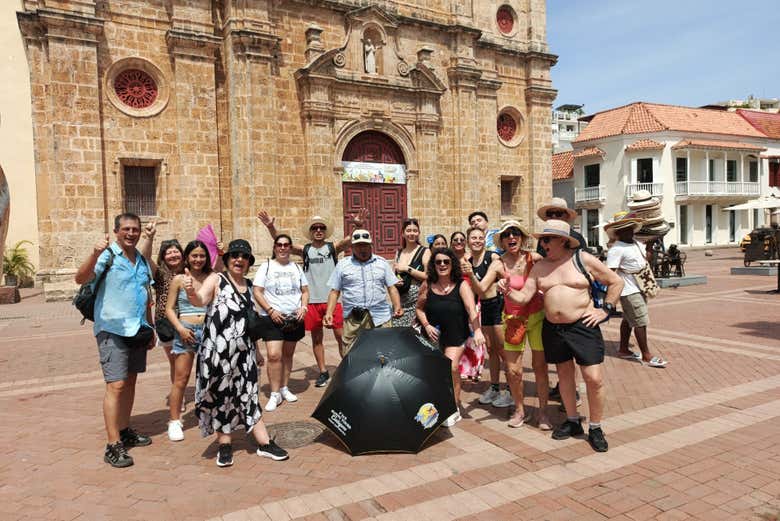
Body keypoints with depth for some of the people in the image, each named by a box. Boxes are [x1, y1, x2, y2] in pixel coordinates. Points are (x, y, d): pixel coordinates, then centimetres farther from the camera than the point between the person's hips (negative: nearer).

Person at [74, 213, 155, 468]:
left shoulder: (142, 261, 13)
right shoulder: (107, 255, -7)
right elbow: (81, 279, -23)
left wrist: (150, 329, 19)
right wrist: (95, 254, -39)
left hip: (137, 331, 7)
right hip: (113, 330, -7)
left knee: (130, 381, 13)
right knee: (116, 385, -10)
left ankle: (124, 431, 26)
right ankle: (113, 445, -5)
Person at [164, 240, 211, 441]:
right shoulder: (179, 280, 2)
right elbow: (169, 309, 1)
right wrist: (180, 329, -10)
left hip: (209, 330, 2)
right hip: (186, 331, -2)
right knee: (180, 378, 0)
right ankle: (175, 421, 11)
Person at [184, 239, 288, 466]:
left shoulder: (249, 285, 11)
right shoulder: (216, 280, -4)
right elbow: (200, 300, -23)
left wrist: (256, 349, 23)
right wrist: (191, 291, -46)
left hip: (243, 350, 4)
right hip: (218, 349, -4)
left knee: (248, 395, 9)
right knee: (221, 395, 6)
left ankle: (265, 443, 14)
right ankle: (224, 445, 19)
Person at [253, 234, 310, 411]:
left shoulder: (296, 268, 11)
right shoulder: (266, 267, 1)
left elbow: (305, 291, 14)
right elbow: (257, 292, -4)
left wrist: (303, 307, -5)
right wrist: (270, 310, -15)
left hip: (294, 318, 4)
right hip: (272, 318, -4)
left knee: (288, 354, 12)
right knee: (274, 355, -14)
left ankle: (284, 388, 26)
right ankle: (275, 394, -4)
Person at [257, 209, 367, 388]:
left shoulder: (333, 247, 2)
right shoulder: (304, 249, 6)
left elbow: (350, 239, -13)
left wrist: (358, 225, -32)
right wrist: (271, 227, -16)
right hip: (312, 301, 2)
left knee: (341, 336, 1)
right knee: (317, 338, 10)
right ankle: (323, 372, 22)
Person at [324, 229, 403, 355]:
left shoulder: (382, 263, 11)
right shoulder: (342, 265, 8)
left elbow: (392, 288, 11)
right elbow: (334, 292, 7)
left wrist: (397, 307, -5)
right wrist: (329, 313, -5)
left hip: (380, 317, 1)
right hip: (353, 319, -1)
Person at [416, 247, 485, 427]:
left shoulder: (461, 286, -10)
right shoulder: (428, 286, -2)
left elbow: (471, 309, -22)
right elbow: (419, 308, 9)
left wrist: (477, 330, -36)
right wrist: (426, 325, -6)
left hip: (455, 337, -3)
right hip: (433, 336, 3)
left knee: (451, 367, -16)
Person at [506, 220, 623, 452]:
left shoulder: (583, 259, -5)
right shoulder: (539, 267, 5)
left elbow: (616, 282, 3)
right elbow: (523, 297, 0)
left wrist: (605, 310, -3)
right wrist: (508, 292, -19)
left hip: (583, 326, -4)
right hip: (552, 328, 4)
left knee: (594, 379, -5)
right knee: (564, 375, 14)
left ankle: (595, 428, 14)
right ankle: (572, 421, 31)